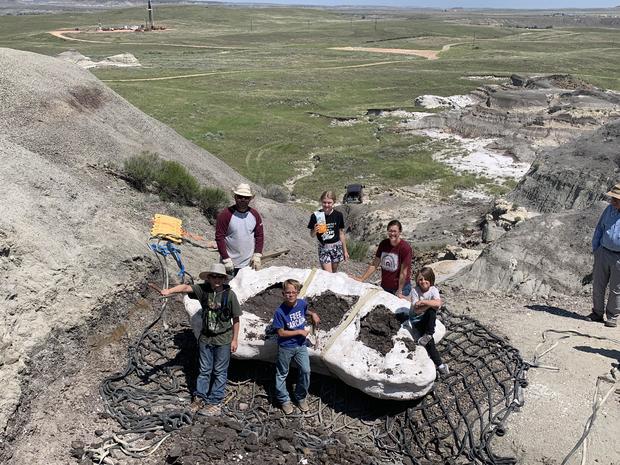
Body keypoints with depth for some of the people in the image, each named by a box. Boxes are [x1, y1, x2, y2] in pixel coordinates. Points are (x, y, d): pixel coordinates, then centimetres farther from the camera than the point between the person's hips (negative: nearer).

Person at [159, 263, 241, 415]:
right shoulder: (203, 290, -9)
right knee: (204, 370, 16)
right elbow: (186, 287, -25)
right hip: (205, 338, 3)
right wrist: (169, 291, -44)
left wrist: (235, 339, -6)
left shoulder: (229, 294, -14)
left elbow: (236, 319, -8)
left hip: (223, 340, -3)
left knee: (219, 372, 8)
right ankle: (200, 398, 30)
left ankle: (215, 403, 19)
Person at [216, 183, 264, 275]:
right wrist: (226, 260, -14)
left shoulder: (255, 215, 5)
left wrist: (257, 255, -2)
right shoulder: (225, 215, -8)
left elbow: (259, 236, 10)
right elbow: (219, 237, -9)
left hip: (249, 264, 4)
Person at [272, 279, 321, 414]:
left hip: (301, 345, 4)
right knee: (282, 374, 11)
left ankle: (301, 397, 28)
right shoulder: (280, 312, -23)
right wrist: (300, 332, -16)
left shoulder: (302, 303, -8)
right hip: (285, 347, -4)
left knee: (305, 371, 5)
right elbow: (281, 333, -19)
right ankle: (283, 400, 31)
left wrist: (313, 314, -1)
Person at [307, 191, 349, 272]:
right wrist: (315, 230, -24)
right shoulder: (315, 216, -10)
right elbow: (312, 235, -1)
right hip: (323, 248, -2)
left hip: (336, 247, 2)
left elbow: (341, 233, 5)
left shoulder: (338, 215, -5)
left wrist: (345, 250, 8)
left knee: (334, 272, 11)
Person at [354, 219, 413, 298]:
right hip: (384, 287, 5)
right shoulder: (383, 244, 0)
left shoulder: (405, 248, -17)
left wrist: (399, 291, -16)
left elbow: (403, 272, -17)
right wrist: (362, 279, -2)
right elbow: (374, 264, 4)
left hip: (400, 286, -5)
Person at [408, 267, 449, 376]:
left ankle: (427, 335, -23)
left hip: (429, 318, 2)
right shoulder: (415, 291, -15)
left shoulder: (433, 290, -12)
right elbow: (416, 310, -21)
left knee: (432, 311, -34)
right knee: (429, 341, -22)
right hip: (416, 319, -2)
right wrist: (430, 304, -26)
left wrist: (423, 302, -30)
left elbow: (438, 304, -33)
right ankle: (439, 364, -16)